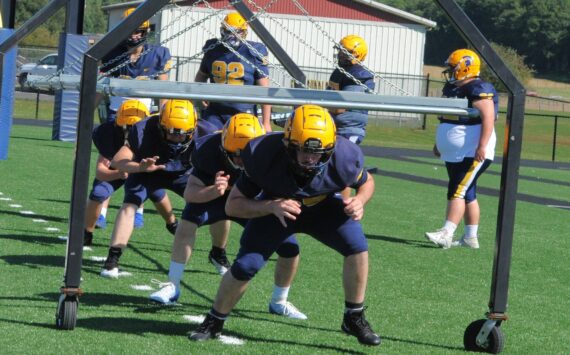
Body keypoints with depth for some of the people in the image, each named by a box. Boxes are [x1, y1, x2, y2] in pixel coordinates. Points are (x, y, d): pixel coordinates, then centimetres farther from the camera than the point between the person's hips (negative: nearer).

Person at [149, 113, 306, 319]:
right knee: (188, 221, -29)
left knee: (290, 248, -10)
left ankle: (279, 302, 18)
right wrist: (213, 190, -52)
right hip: (216, 198, -1)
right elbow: (189, 193, -32)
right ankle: (173, 286, -15)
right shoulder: (210, 150, -32)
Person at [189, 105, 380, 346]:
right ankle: (214, 322, 17)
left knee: (357, 246, -21)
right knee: (245, 266, -11)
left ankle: (354, 319, 0)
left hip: (323, 207, 1)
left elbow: (366, 182, -7)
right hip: (276, 208, -1)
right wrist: (272, 206, -45)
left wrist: (359, 201, -31)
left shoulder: (343, 157, -32)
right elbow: (232, 205, -28)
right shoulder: (264, 157, -36)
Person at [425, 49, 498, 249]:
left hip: (472, 155, -9)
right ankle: (471, 237, 16)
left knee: (457, 192, -15)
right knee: (467, 194, 12)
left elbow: (488, 118, -23)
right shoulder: (452, 89, 14)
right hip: (454, 155, 9)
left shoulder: (479, 90, -15)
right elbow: (445, 120, 24)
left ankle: (446, 234, -20)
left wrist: (482, 146, -29)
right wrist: (439, 143, 28)